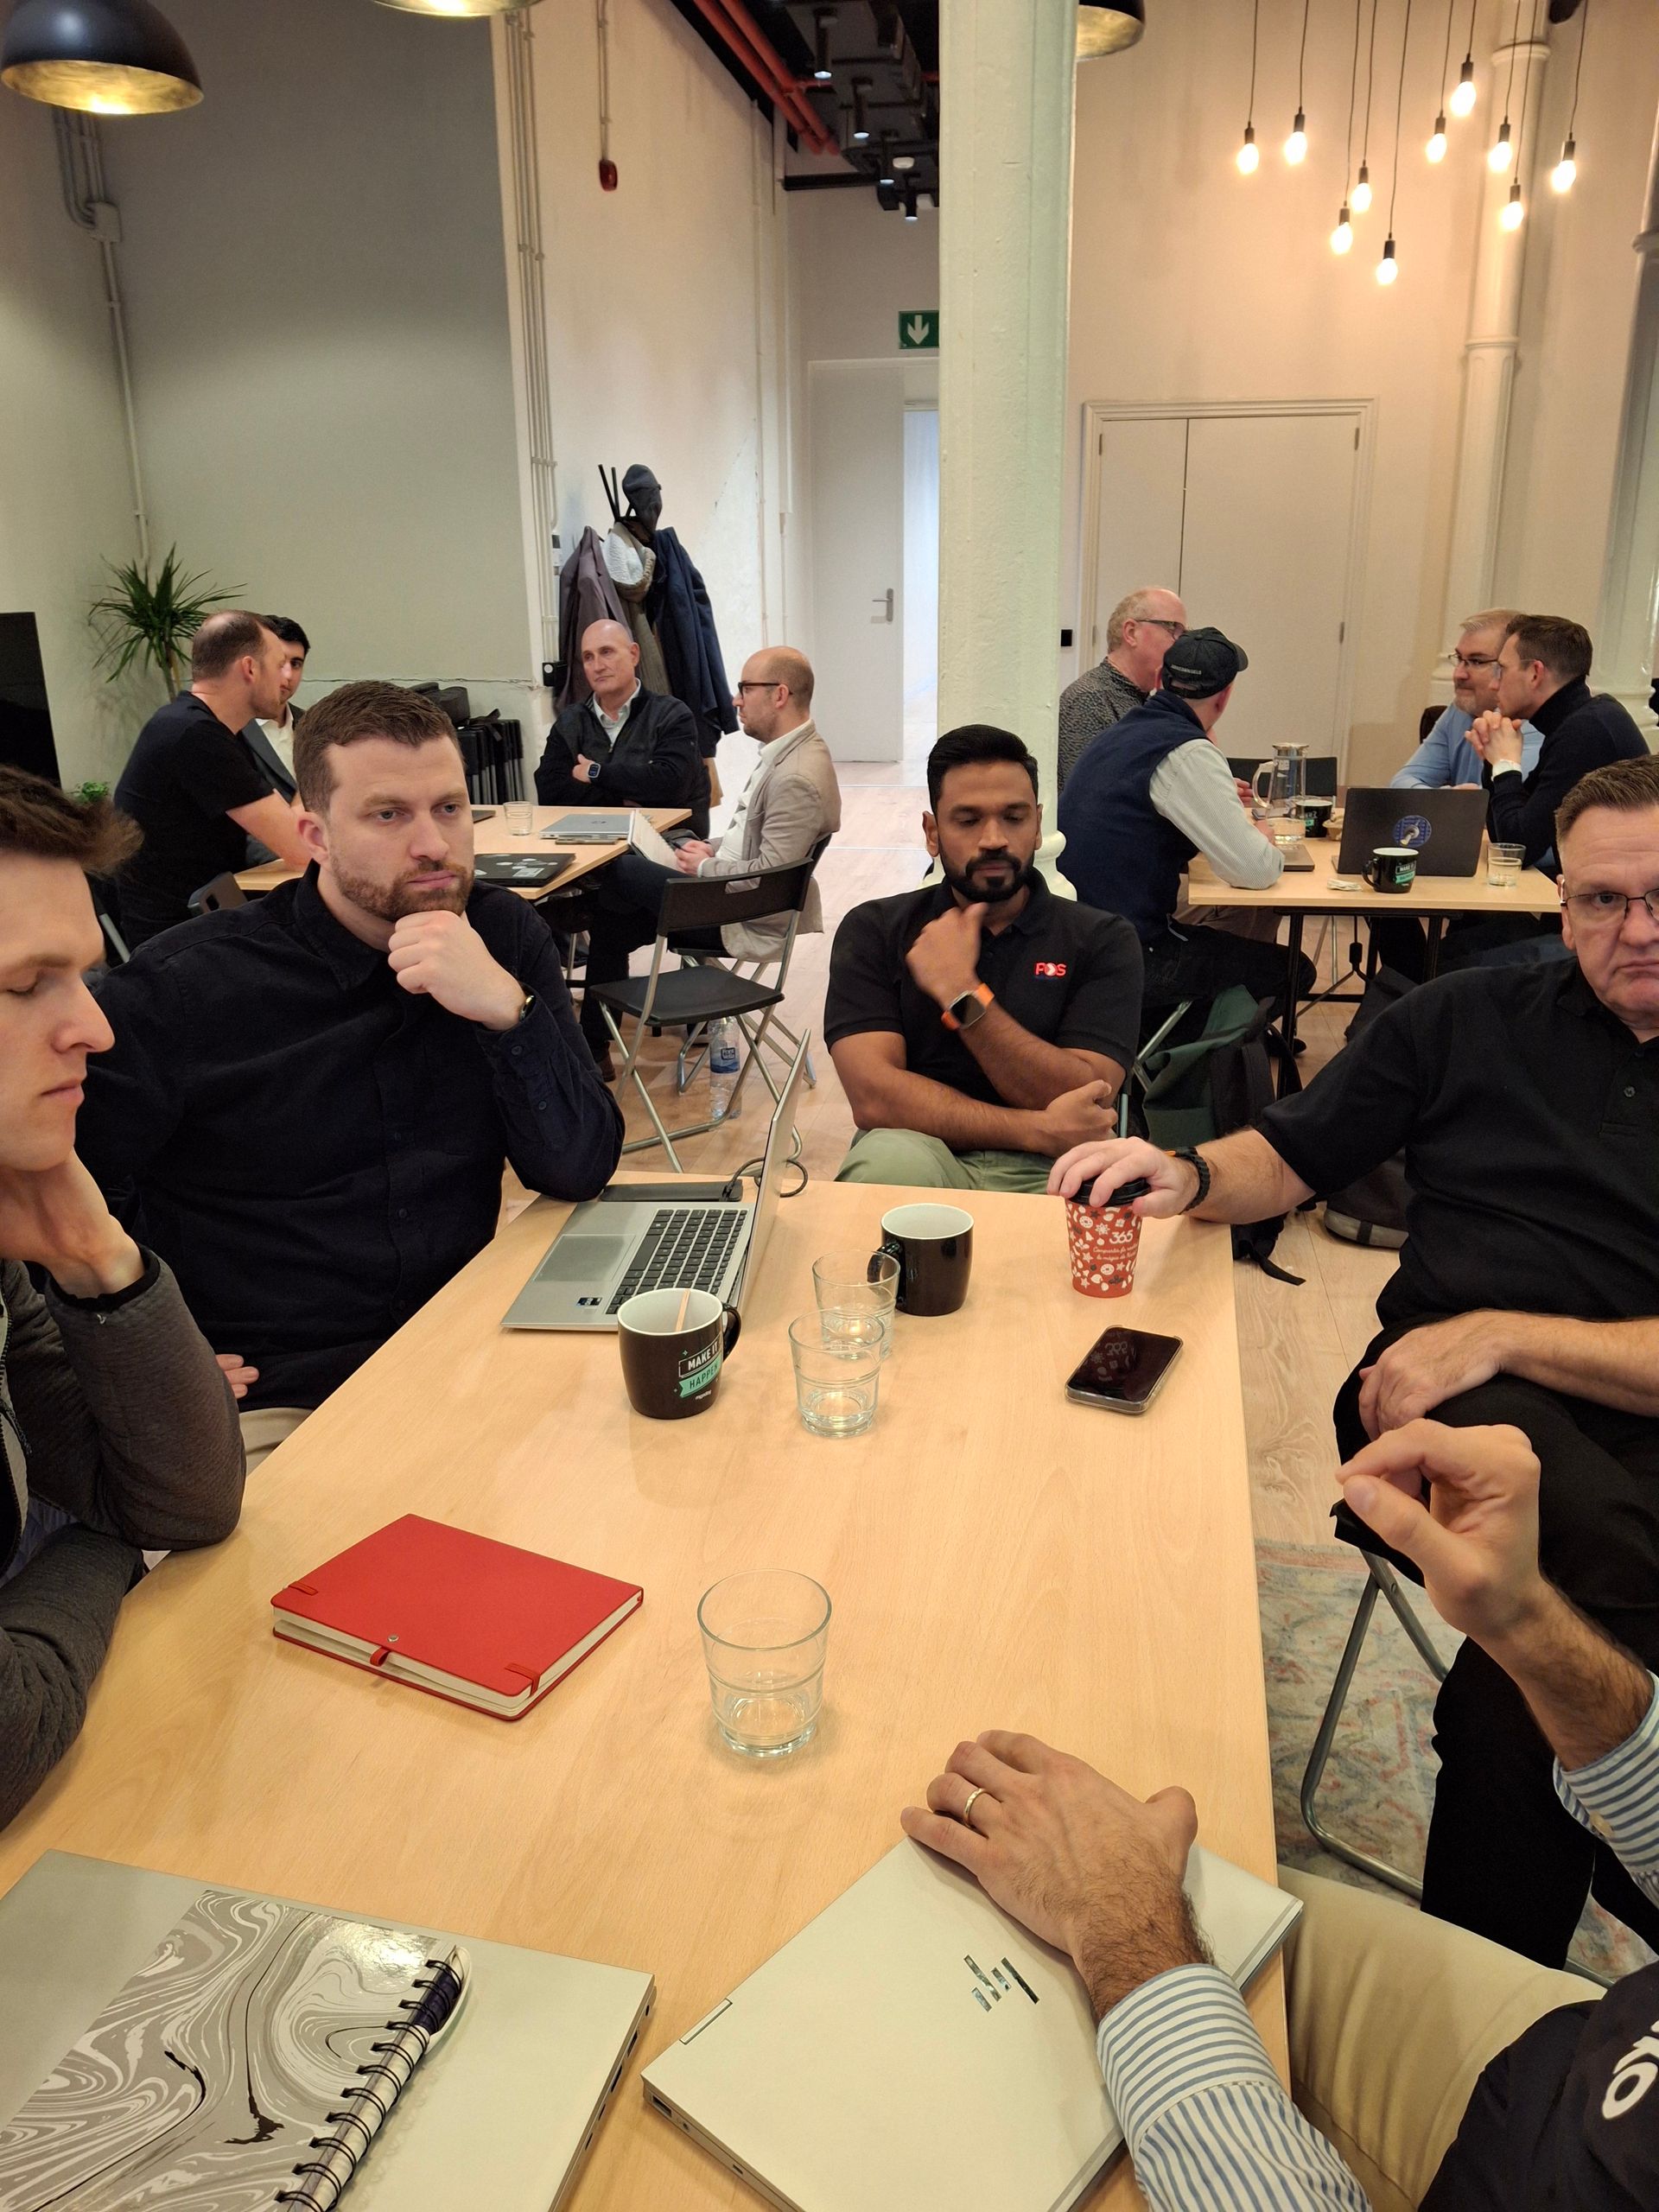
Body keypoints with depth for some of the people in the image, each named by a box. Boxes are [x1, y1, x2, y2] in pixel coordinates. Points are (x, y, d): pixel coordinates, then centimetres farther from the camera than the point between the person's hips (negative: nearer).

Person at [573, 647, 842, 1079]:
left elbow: (770, 873, -27)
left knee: (617, 872, -4)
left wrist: (705, 867, -13)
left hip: (749, 920, -10)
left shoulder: (797, 778, -25)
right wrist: (715, 849, 4)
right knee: (612, 911, 9)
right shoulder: (790, 751, 8)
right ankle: (594, 1046, 17)